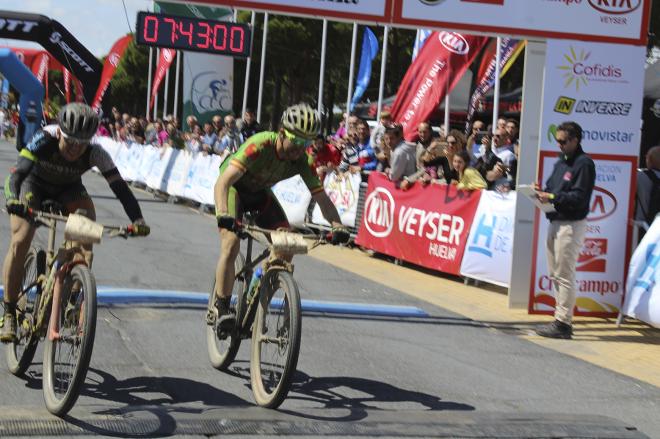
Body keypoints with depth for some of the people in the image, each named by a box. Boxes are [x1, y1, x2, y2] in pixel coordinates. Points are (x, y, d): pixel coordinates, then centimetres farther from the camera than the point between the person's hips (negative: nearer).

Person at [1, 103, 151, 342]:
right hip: (33, 183, -2)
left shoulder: (95, 153, -31)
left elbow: (119, 186, -35)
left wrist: (137, 219, -50)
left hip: (68, 188, 2)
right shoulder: (44, 140, -36)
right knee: (20, 242, -19)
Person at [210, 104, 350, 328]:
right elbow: (222, 183, -43)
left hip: (260, 192, 5)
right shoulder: (260, 145, -37)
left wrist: (337, 225, -36)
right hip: (234, 187, -5)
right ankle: (219, 309, -14)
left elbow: (321, 198, -18)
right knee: (231, 244, -24)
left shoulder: (302, 161, -22)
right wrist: (223, 215, -59)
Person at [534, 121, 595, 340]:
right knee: (555, 274, 13)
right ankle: (561, 318, 21)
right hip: (555, 222, 9)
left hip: (571, 225, -9)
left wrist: (552, 197, -21)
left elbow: (579, 197, -17)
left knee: (565, 275, -7)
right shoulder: (561, 161, 16)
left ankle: (563, 323, -4)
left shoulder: (584, 163, -10)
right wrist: (542, 192, -2)